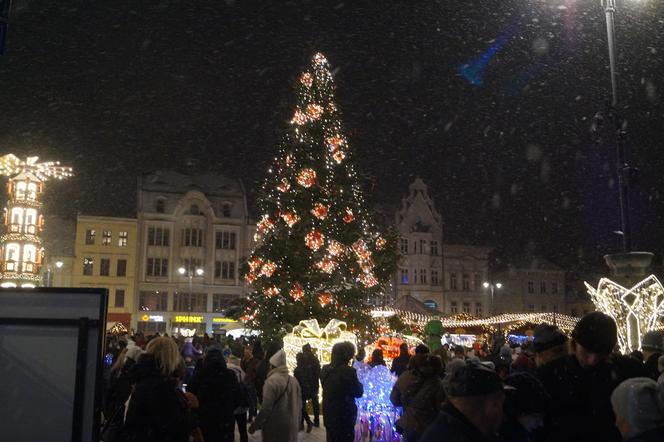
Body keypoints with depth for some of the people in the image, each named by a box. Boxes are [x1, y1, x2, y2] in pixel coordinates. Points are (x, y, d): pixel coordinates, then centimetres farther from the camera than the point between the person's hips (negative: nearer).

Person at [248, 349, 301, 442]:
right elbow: (299, 405, 9)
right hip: (292, 426, 6)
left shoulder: (271, 380, -14)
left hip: (275, 427, -6)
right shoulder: (294, 380, 6)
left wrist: (254, 425, -9)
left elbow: (266, 408, -18)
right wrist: (297, 423, 20)